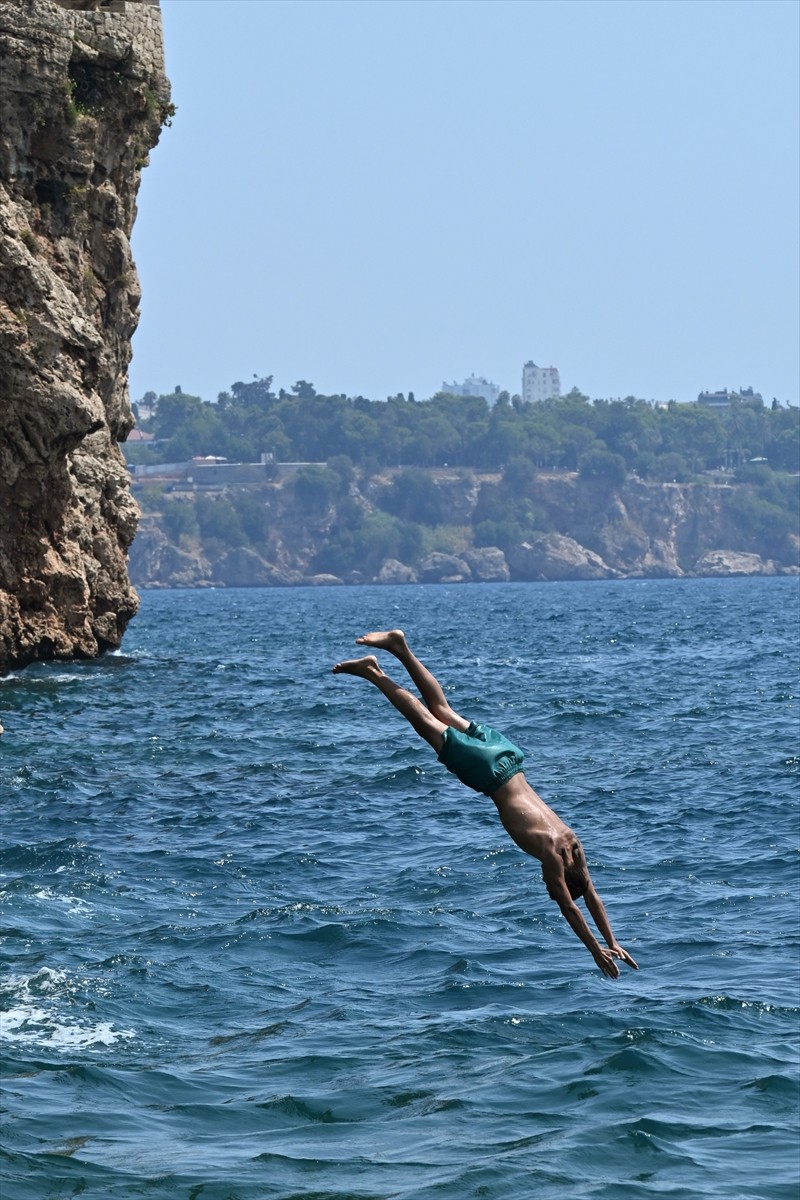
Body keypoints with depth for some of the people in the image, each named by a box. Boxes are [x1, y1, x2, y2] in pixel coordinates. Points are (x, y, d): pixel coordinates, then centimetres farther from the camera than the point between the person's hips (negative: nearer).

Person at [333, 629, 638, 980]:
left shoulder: (572, 845, -7)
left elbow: (591, 896, 5)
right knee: (429, 725, 5)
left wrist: (613, 943, 2)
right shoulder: (550, 849, -23)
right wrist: (596, 950, -21)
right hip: (489, 770, -5)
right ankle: (372, 672, 11)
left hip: (505, 755, 5)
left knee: (443, 714, 16)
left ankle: (401, 648, 24)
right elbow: (568, 907, -23)